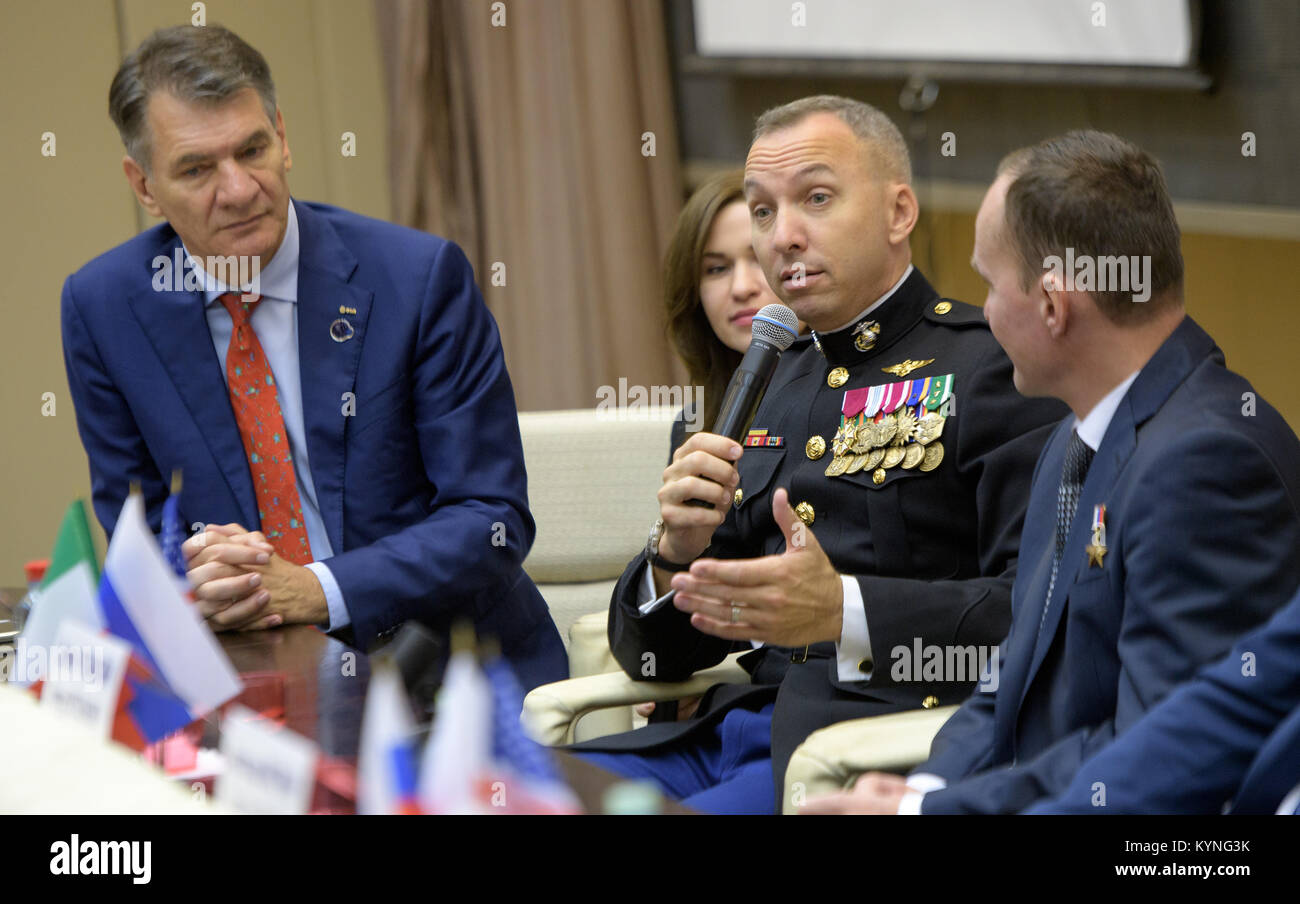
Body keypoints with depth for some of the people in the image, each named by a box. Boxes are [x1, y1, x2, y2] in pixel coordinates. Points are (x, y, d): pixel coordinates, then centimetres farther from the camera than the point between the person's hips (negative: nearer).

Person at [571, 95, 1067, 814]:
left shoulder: (994, 366, 0)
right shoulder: (766, 388, 23)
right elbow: (651, 655, 21)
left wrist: (843, 610, -24)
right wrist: (676, 549, -2)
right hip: (738, 722, 6)